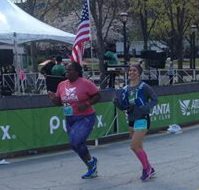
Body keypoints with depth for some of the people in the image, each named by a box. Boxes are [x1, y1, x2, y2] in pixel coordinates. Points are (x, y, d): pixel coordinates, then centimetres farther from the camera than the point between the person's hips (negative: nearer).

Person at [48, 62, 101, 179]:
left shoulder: (85, 83, -12)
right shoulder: (62, 85, 6)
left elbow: (98, 96, -7)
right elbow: (59, 101, 15)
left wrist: (86, 104, -22)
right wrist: (53, 98, -6)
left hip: (85, 118, -7)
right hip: (70, 120, 7)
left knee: (76, 142, -21)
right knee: (78, 145, 13)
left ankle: (91, 161, 8)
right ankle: (92, 170, 31)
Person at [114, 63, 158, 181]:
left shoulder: (143, 87, -11)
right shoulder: (126, 89, 9)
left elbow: (155, 99, -10)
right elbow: (123, 106, 12)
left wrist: (146, 108, -24)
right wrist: (117, 102, -8)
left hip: (142, 120, -7)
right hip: (131, 120, 7)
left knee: (135, 146, -13)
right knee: (138, 147, 13)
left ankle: (146, 169, 5)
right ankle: (149, 169, 28)